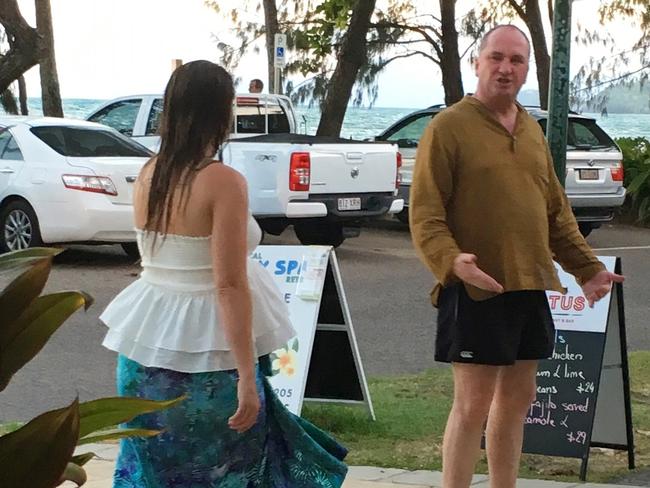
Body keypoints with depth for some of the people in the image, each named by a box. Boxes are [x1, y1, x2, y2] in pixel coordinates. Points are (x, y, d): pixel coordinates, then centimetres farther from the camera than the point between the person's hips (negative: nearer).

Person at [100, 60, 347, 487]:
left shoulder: (148, 175, 4)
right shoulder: (224, 182, -16)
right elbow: (230, 286, -19)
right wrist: (246, 378, -17)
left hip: (147, 339, 6)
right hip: (207, 347, -6)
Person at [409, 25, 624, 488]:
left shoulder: (532, 130, 14)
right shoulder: (449, 127, -7)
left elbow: (557, 211, 21)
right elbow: (425, 215, -13)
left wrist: (588, 267, 15)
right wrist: (451, 261, -28)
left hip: (532, 287, 7)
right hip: (477, 289, -7)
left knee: (517, 398, 13)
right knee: (473, 403, -5)